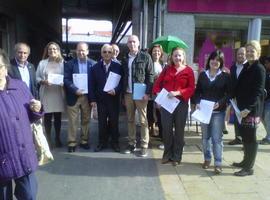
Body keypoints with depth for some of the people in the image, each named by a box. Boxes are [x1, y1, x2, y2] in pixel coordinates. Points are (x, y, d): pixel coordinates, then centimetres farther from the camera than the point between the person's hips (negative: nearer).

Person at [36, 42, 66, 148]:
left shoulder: (63, 63, 6)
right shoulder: (42, 63, 7)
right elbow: (37, 78, 7)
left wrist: (63, 83, -15)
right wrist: (43, 81, -12)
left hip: (58, 93, 0)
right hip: (46, 94, 0)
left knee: (58, 117, 8)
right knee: (47, 117, 2)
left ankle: (57, 138, 22)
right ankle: (48, 139, 14)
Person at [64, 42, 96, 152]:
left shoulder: (93, 64, 3)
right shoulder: (69, 64, 1)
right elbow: (66, 79, -6)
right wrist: (75, 90, -18)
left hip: (87, 96, 1)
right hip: (73, 96, -1)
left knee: (86, 120, 11)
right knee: (72, 121, 3)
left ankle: (84, 141, 23)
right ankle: (71, 143, 12)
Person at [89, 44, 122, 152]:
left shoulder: (118, 66, 1)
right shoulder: (95, 67, 4)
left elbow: (122, 82, -1)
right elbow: (91, 84, 1)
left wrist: (116, 90, -19)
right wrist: (92, 99, -5)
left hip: (114, 98, -1)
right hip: (100, 99, 1)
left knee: (114, 122, 8)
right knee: (102, 122, 8)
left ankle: (115, 143, 21)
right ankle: (102, 143, 20)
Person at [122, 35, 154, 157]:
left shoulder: (145, 57, -2)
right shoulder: (125, 59, 13)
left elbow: (150, 76, -6)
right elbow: (123, 77, 14)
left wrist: (147, 93, -15)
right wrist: (123, 94, 9)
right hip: (128, 94, 5)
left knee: (143, 120, 0)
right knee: (130, 120, 10)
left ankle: (144, 146, 8)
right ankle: (132, 143, 20)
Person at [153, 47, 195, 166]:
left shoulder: (188, 70, 0)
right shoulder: (166, 69, 10)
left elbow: (191, 88, -5)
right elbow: (158, 83, 8)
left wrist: (178, 92, -19)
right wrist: (158, 93, -11)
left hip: (181, 104, -2)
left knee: (179, 131, 7)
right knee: (166, 129, 6)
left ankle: (176, 157, 19)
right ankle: (167, 154, 22)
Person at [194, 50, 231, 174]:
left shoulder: (225, 76, 1)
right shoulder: (202, 75, 8)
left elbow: (229, 93, -3)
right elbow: (197, 91, 7)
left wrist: (220, 103, -19)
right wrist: (197, 103, -10)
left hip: (218, 111, -3)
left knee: (217, 138, -3)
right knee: (205, 137, 12)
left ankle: (218, 163, 3)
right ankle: (207, 159, 27)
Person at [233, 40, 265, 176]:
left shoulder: (259, 69, -11)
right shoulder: (246, 67, 13)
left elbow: (258, 92, -17)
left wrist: (248, 108, -23)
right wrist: (236, 104, 9)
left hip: (252, 110, -8)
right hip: (242, 108, 8)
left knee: (250, 138, 0)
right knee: (244, 136, 16)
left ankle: (249, 168, 11)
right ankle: (246, 161, 30)